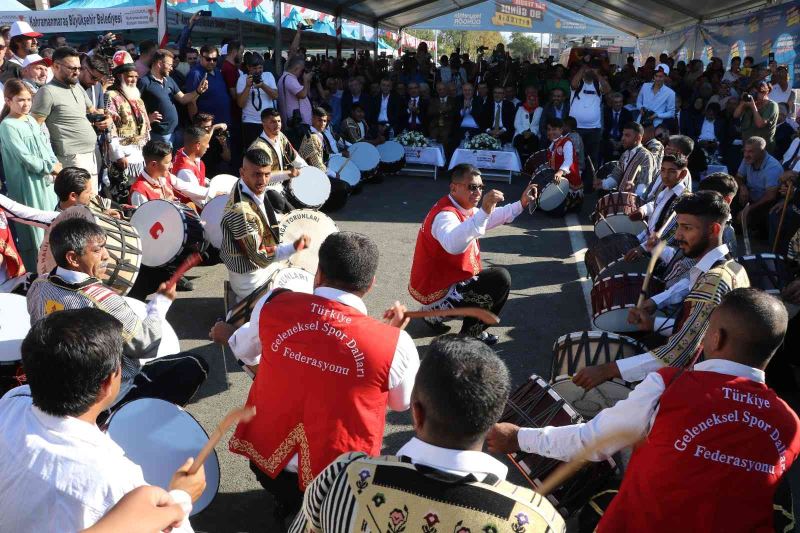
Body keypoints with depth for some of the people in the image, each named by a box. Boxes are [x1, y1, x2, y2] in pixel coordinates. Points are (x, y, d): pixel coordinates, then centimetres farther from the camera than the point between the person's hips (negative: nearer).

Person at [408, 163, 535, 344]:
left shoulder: (464, 208, 5)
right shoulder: (445, 215, -25)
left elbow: (490, 218, 24)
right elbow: (453, 245, -48)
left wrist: (521, 204, 15)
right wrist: (484, 211, -54)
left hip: (441, 281, 10)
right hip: (437, 293, -10)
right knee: (501, 279, -15)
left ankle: (436, 312, 19)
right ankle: (471, 335, -1)